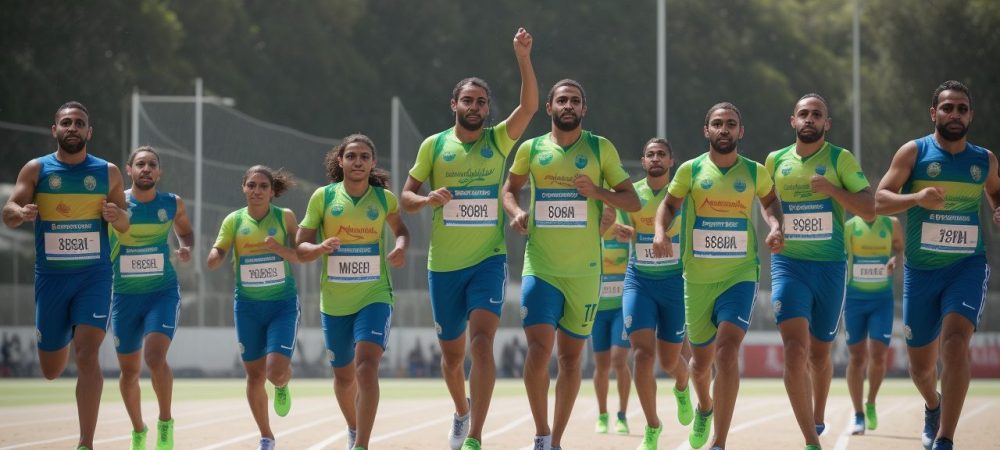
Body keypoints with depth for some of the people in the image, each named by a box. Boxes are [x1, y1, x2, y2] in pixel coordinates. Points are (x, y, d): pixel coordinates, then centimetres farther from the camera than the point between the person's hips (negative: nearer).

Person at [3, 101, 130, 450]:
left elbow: (126, 225, 8)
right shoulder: (36, 170, 0)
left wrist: (117, 216, -15)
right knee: (51, 370, 10)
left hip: (94, 276, -1)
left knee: (86, 356, -17)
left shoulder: (107, 172, 2)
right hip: (50, 276, 1)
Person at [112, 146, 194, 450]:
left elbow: (185, 231, 19)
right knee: (129, 369, 9)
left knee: (155, 357, -22)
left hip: (163, 292, -1)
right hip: (125, 295, 1)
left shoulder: (173, 205, -1)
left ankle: (165, 423, -4)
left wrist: (187, 248, -3)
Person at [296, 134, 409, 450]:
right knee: (344, 375, 16)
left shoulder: (384, 198, -1)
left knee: (366, 364, -23)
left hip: (375, 297, -2)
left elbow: (399, 228, 19)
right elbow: (301, 248, -1)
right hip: (334, 302, 2)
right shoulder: (323, 197, -4)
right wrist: (319, 248, -24)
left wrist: (401, 247, -3)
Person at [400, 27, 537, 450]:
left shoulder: (498, 140, 1)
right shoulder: (435, 145, 3)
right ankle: (461, 412, 43)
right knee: (451, 352, 13)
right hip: (444, 264, 2)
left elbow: (529, 106, -13)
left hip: (488, 259, -2)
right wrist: (428, 198, -16)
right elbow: (406, 196, 6)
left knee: (482, 340, -20)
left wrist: (523, 57, -25)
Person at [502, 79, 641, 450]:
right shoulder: (531, 149, 4)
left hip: (585, 271, 1)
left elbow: (632, 201, 3)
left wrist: (596, 191, -15)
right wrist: (515, 211, -1)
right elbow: (509, 188, 21)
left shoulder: (600, 148, 1)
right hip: (540, 267, 0)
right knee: (539, 349, -16)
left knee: (570, 356, 7)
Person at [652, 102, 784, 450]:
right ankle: (705, 408, 48)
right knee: (701, 359, 12)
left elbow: (770, 200, 19)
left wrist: (776, 226, 0)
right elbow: (668, 204, 8)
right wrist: (660, 231, -13)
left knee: (727, 350, -20)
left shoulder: (755, 172, 1)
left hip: (740, 276, -1)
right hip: (697, 279, 1)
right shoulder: (691, 170, -2)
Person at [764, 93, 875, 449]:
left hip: (830, 266, 0)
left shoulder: (840, 159, -2)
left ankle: (818, 417, 42)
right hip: (789, 264, 0)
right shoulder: (776, 161, 5)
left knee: (819, 355, 13)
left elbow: (870, 210, -9)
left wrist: (831, 188, -20)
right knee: (795, 350, -17)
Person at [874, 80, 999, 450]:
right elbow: (880, 200, -10)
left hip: (967, 267, 0)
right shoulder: (914, 152, -4)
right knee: (921, 365, 10)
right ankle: (933, 406, 47)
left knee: (955, 343, -25)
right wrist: (917, 198, -29)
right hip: (921, 270, 0)